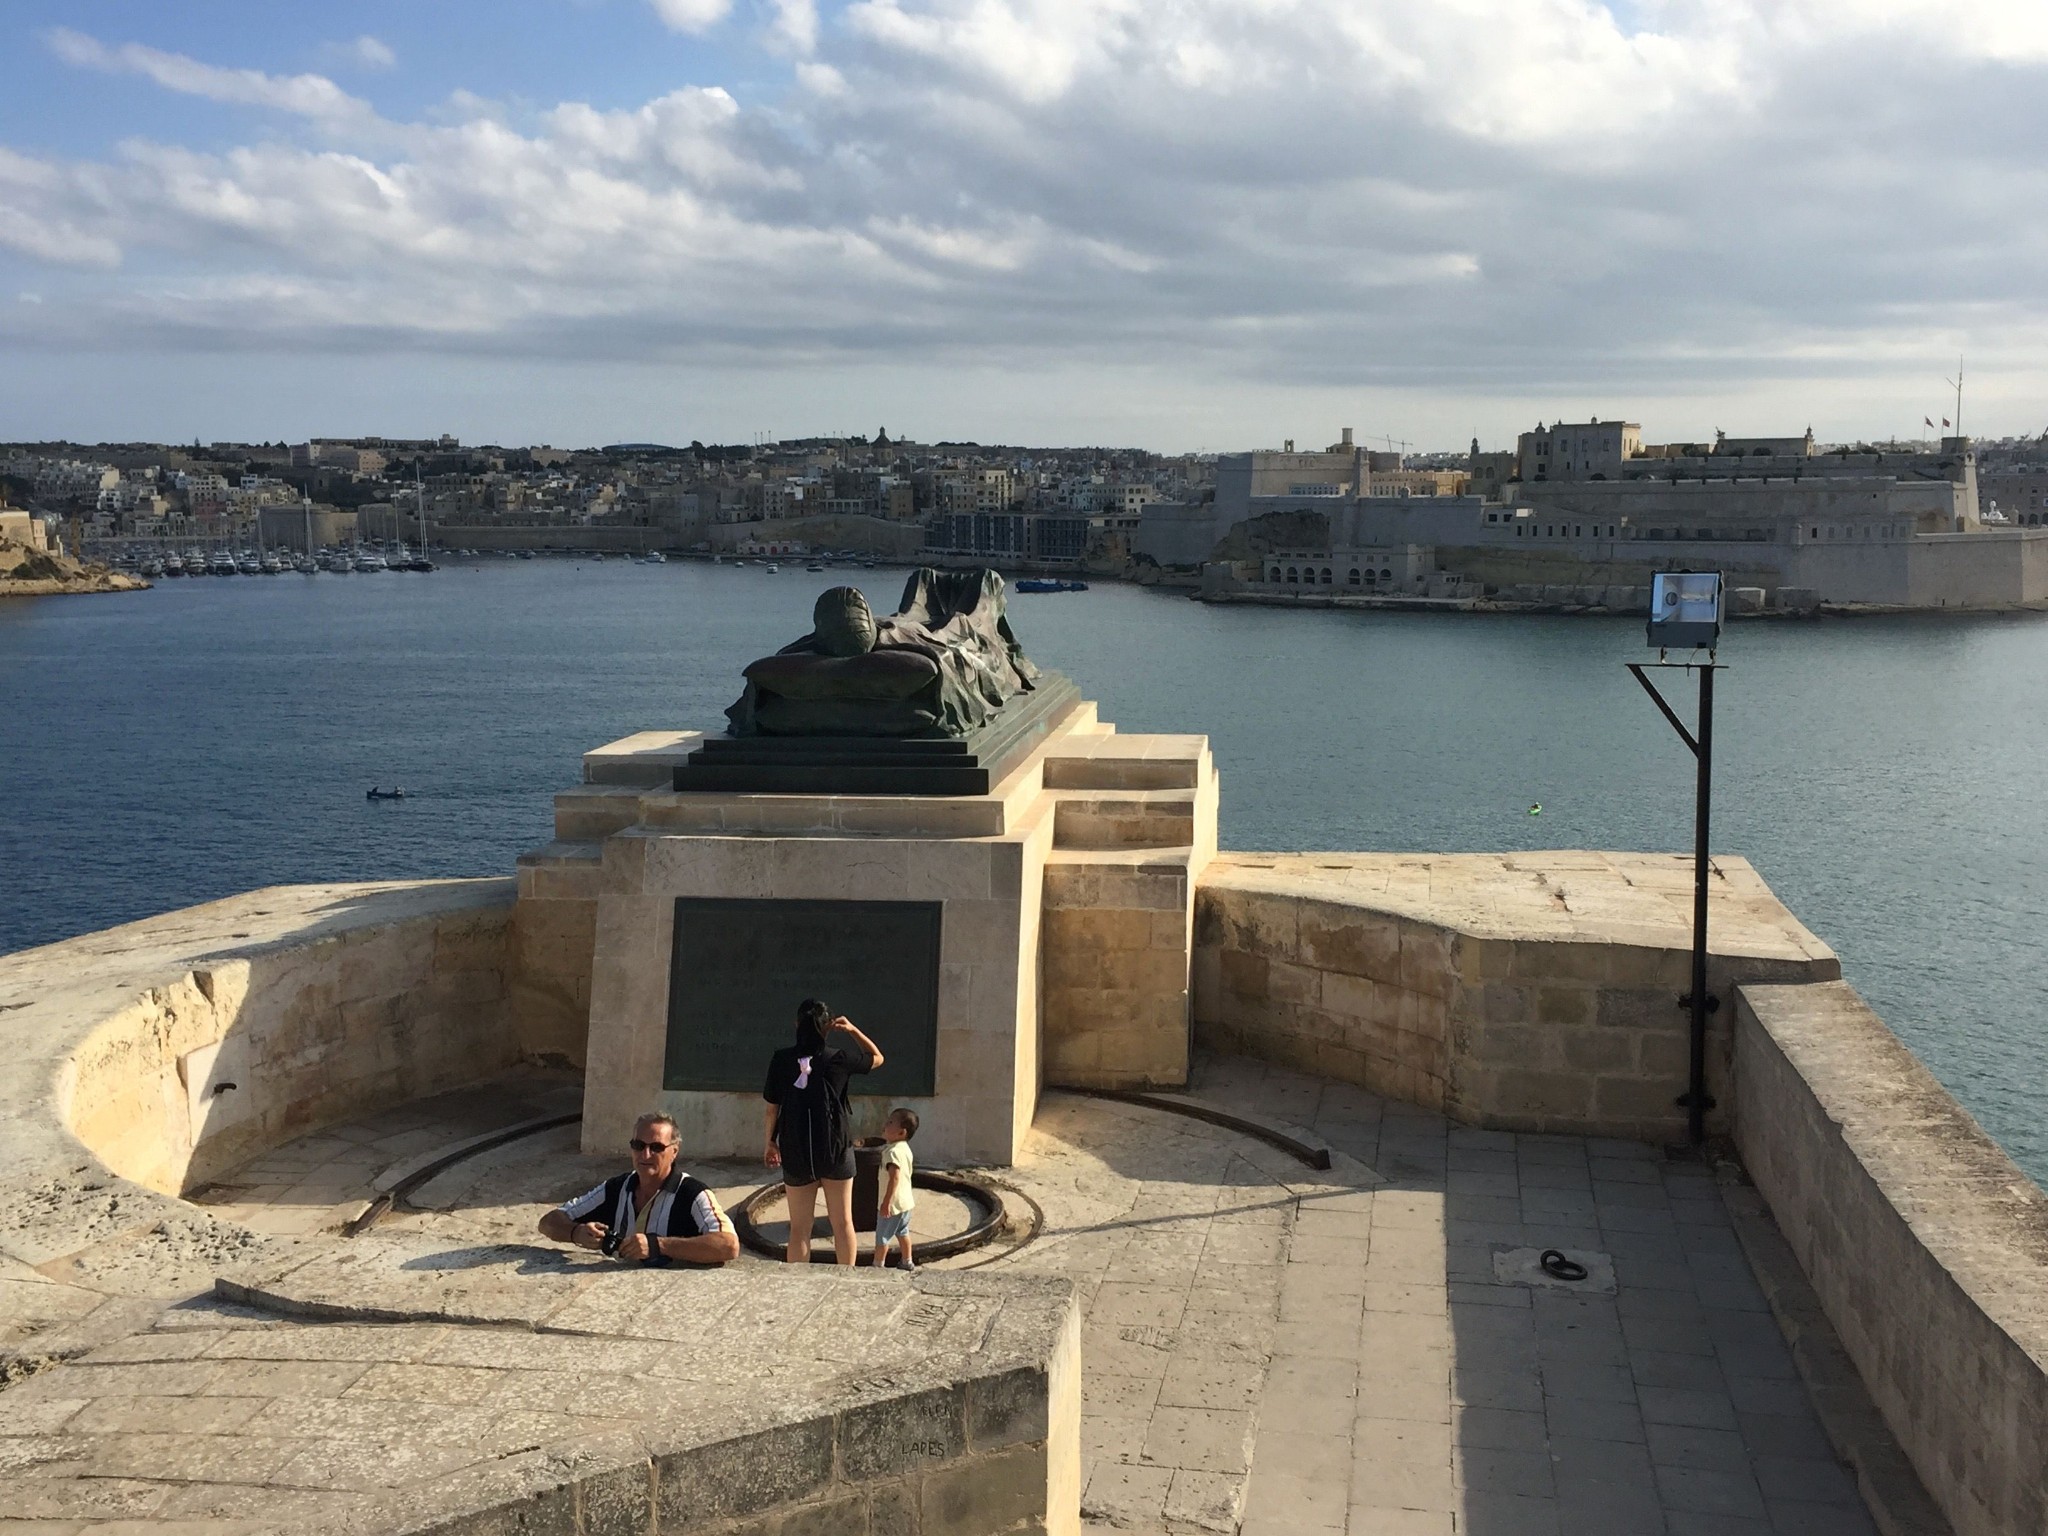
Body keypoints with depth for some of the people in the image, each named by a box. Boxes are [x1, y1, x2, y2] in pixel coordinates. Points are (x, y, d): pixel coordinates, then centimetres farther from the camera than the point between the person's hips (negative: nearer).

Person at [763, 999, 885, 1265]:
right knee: (842, 1222, 12)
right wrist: (852, 1030, 4)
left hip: (795, 1152, 1)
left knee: (800, 1227, 7)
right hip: (836, 1149, -1)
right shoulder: (839, 1058, -7)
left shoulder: (781, 1060, -5)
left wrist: (771, 1142, 14)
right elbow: (877, 1058, 10)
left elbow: (772, 1107, 1)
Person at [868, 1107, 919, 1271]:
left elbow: (894, 1178, -30)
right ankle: (907, 1262, 28)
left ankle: (878, 1266, 11)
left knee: (882, 1236, 3)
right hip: (906, 1200, 9)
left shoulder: (893, 1152, -24)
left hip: (893, 1202, -9)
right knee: (902, 1233, 21)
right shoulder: (905, 1149, 6)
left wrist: (886, 1202, -29)